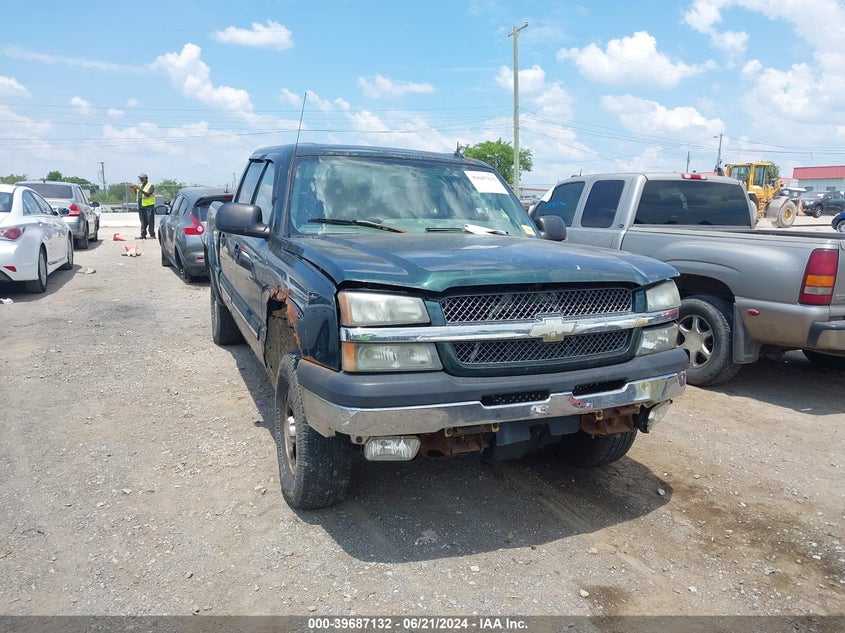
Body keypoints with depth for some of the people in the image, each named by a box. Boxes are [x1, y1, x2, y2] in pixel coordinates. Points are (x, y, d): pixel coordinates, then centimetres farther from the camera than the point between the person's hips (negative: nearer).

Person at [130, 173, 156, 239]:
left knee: (150, 221, -7)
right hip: (141, 206, 7)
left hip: (149, 206, -7)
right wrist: (135, 190, 6)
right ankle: (143, 235, 9)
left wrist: (140, 189, -25)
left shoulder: (150, 185, -5)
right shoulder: (140, 185, 19)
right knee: (143, 222, 7)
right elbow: (138, 194, 23)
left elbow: (148, 194, -19)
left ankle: (152, 235, -5)